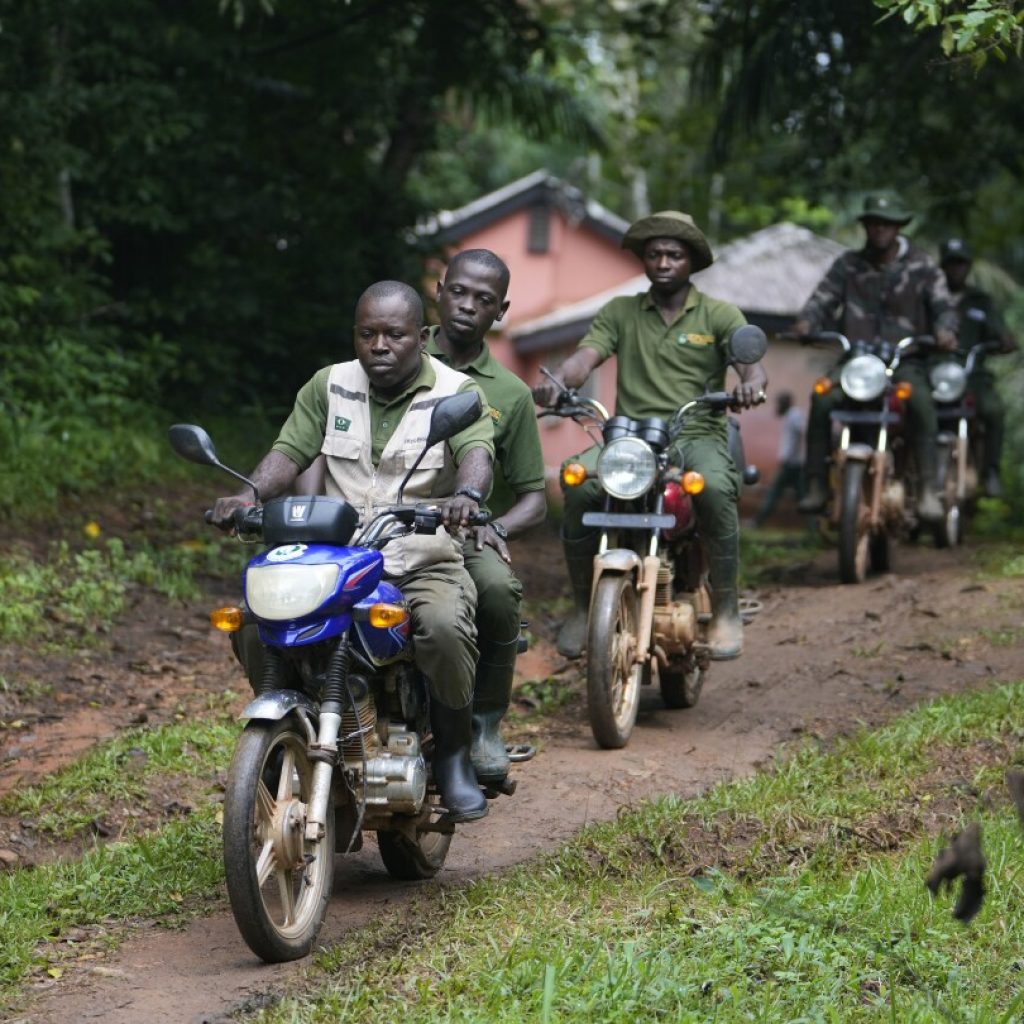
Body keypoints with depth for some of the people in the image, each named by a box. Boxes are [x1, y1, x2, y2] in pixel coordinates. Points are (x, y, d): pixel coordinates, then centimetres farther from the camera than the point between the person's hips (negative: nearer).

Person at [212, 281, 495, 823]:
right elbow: (290, 450, 5)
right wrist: (249, 494, -17)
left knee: (444, 627, -36)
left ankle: (453, 753, -10)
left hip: (427, 563, -3)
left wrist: (467, 494, -43)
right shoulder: (330, 386, 12)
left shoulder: (455, 392, 0)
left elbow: (477, 452, -18)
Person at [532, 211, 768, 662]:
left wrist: (751, 383, -30)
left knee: (715, 487, -36)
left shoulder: (719, 315, 10)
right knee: (579, 482, -30)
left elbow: (753, 365, -4)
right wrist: (557, 381, -24)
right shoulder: (619, 312, 15)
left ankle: (725, 610, -21)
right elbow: (585, 356, 0)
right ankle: (583, 605, -14)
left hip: (698, 435, -1)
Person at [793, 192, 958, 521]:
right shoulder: (849, 264, 13)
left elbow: (942, 305, 1)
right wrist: (806, 321, -19)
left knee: (921, 402, -34)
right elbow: (823, 297, 5)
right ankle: (816, 484, -23)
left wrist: (944, 329, -23)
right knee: (822, 396, -29)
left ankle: (928, 490, -32)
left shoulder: (921, 265, 8)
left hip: (905, 360, -1)